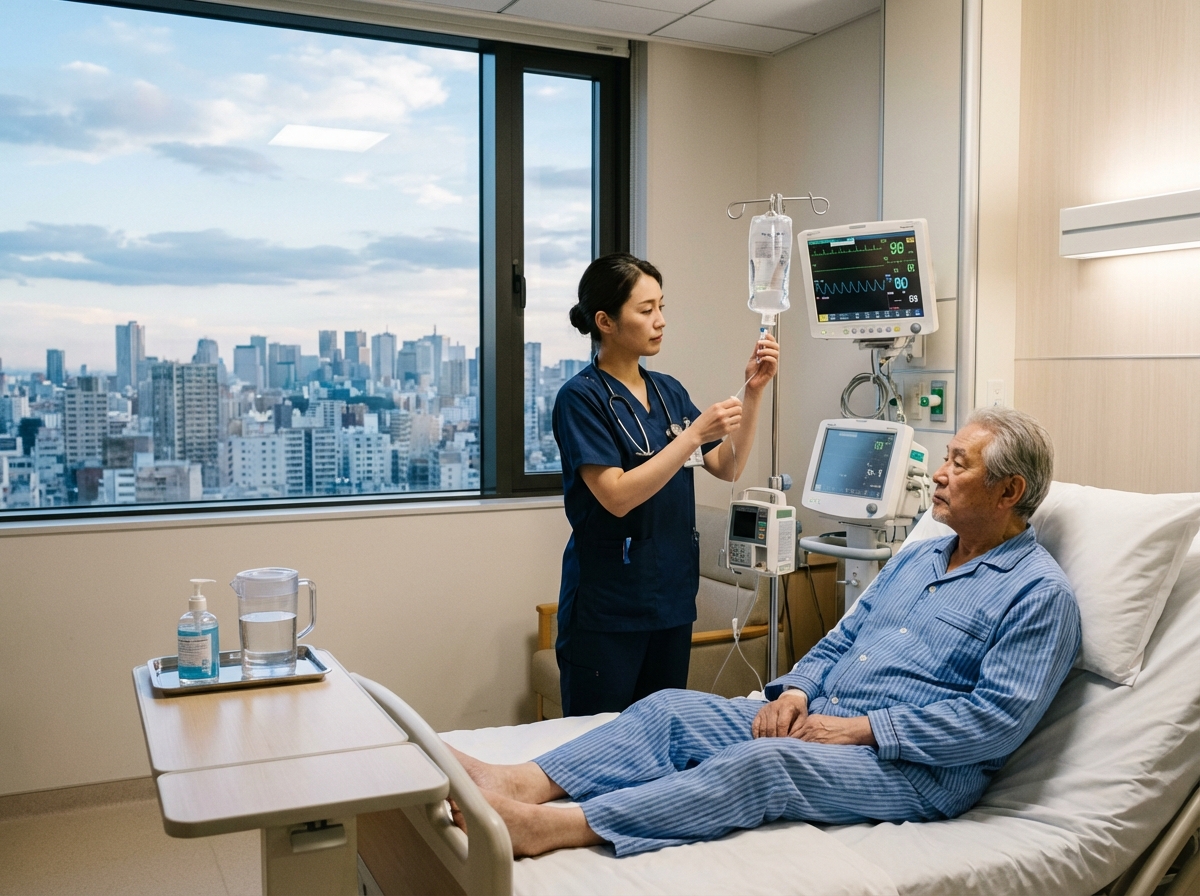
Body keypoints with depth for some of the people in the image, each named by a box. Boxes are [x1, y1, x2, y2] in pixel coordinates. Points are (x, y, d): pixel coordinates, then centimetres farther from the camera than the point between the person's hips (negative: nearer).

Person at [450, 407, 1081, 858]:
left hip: (922, 770, -8)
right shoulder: (916, 558, 20)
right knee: (672, 709, -11)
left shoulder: (1040, 593, -6)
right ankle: (518, 784, -25)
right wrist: (794, 691, 0)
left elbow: (999, 718, -16)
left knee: (765, 763, -33)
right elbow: (839, 641, 21)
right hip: (824, 720, 8)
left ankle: (551, 828, -42)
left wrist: (862, 728, -18)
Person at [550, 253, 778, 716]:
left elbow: (728, 467, 11)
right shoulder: (581, 397, -11)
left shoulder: (668, 391, 9)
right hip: (606, 609, -6)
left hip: (671, 599, 6)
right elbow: (617, 497, -19)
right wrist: (695, 434, -21)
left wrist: (753, 392, 0)